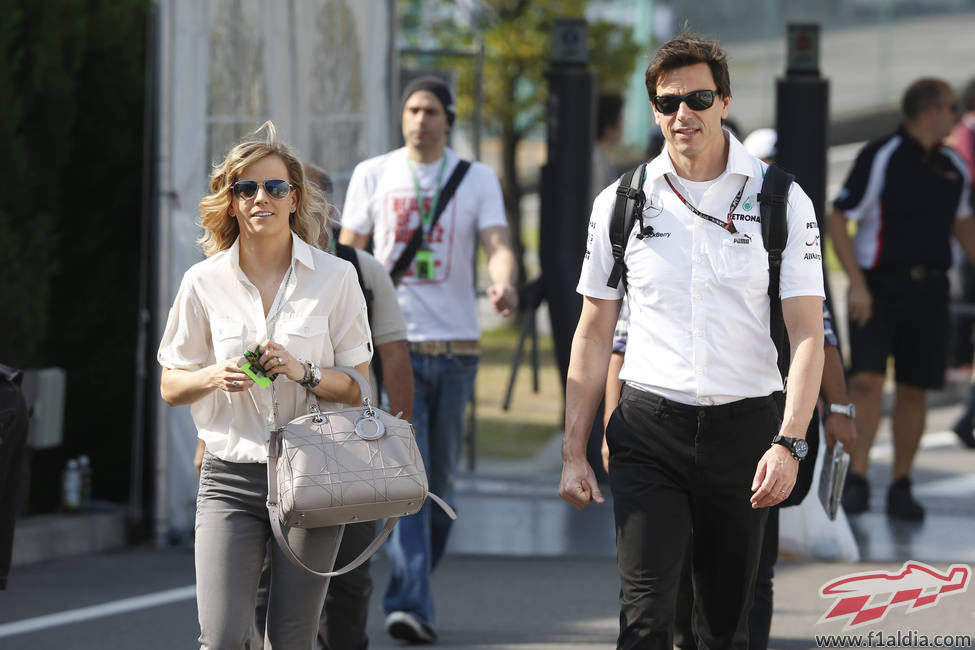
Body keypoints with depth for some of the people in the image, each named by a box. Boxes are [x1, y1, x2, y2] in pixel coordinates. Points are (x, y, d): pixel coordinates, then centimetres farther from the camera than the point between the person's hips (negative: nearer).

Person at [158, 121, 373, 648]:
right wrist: (215, 377, -12)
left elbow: (358, 386, 4)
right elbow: (170, 386, 10)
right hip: (230, 479, 0)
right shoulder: (205, 282, 3)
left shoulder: (335, 277, 2)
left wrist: (304, 373, -15)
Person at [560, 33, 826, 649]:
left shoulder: (782, 201, 1)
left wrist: (788, 443, -15)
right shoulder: (621, 204, 6)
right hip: (648, 429, 0)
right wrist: (574, 452, 7)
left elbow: (807, 334, -3)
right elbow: (593, 335, 12)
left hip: (743, 428, 0)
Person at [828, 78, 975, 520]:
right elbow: (838, 220, -8)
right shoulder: (880, 158, -8)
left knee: (913, 390, 5)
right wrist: (856, 283, -16)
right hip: (879, 284, -5)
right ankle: (856, 480, -12)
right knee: (867, 380, -16)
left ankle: (901, 488, 13)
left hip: (929, 289, 5)